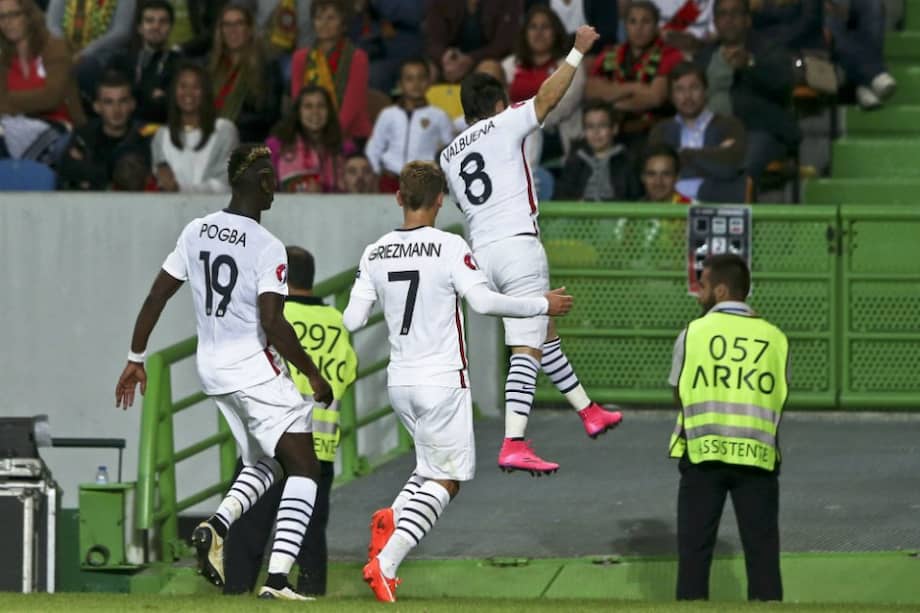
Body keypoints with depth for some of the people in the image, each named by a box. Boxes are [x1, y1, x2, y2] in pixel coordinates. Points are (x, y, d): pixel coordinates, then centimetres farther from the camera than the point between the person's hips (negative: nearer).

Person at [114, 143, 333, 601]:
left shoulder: (196, 232, 3)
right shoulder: (267, 247, -16)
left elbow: (156, 297, 7)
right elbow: (272, 323, -22)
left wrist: (136, 359, 17)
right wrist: (313, 375, -11)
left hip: (212, 369, 7)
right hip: (255, 368, -7)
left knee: (263, 465, 23)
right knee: (303, 469, -2)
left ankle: (217, 525, -5)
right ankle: (277, 578, -16)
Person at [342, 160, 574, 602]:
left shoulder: (374, 254, 2)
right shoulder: (450, 248, -12)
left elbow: (352, 320, 3)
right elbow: (484, 302, -17)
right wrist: (543, 305, -5)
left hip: (399, 381, 6)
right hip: (443, 380, -6)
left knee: (432, 469, 23)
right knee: (444, 481, 1)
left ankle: (393, 517, -5)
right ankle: (385, 563, -13)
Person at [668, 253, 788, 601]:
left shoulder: (692, 334, -1)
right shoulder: (774, 338, 3)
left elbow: (679, 397, 6)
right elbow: (779, 402, 5)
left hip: (702, 454, -1)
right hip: (757, 454, 1)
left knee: (694, 546, 6)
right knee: (761, 547, 5)